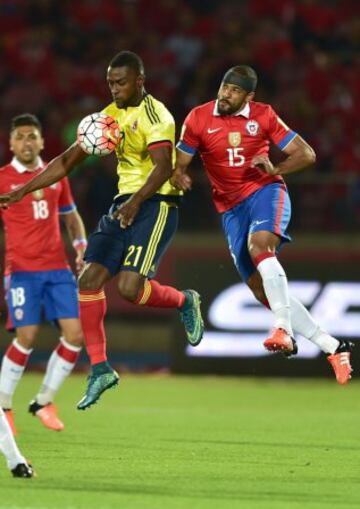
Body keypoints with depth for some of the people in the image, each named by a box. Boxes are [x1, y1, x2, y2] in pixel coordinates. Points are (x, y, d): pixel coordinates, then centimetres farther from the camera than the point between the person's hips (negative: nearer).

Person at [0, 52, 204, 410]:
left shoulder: (154, 114, -11)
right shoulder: (110, 116, 14)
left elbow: (163, 166, -24)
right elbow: (67, 161, 16)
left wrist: (137, 201, -38)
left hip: (155, 203, -8)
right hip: (125, 203, 8)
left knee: (129, 287, -20)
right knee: (89, 279, -5)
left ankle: (185, 302, 11)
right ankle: (99, 368, 0)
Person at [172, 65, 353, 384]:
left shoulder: (263, 116, -2)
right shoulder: (198, 119, 0)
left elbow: (306, 155, 2)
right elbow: (179, 164, 3)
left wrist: (275, 169, -16)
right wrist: (180, 178, -21)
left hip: (266, 192, -3)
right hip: (231, 208, 3)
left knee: (260, 247, -35)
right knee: (262, 290, -3)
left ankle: (284, 330, -41)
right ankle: (333, 348, 4)